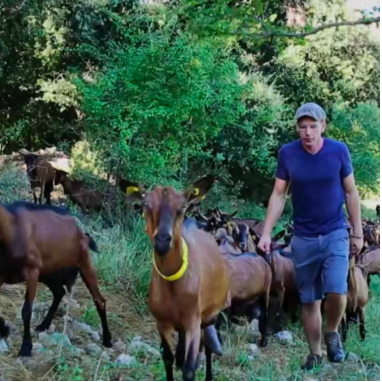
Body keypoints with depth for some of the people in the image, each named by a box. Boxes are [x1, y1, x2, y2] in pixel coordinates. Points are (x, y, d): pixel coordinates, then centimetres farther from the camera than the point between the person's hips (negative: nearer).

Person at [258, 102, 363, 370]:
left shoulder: (339, 151, -7)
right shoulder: (287, 153, -6)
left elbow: (351, 192, 2)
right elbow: (279, 195, 0)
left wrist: (358, 233, 3)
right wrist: (267, 233, -6)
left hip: (336, 234, -1)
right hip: (303, 238, 1)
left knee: (336, 291, -18)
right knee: (309, 300, 7)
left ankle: (332, 333, 12)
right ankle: (315, 353, 25)